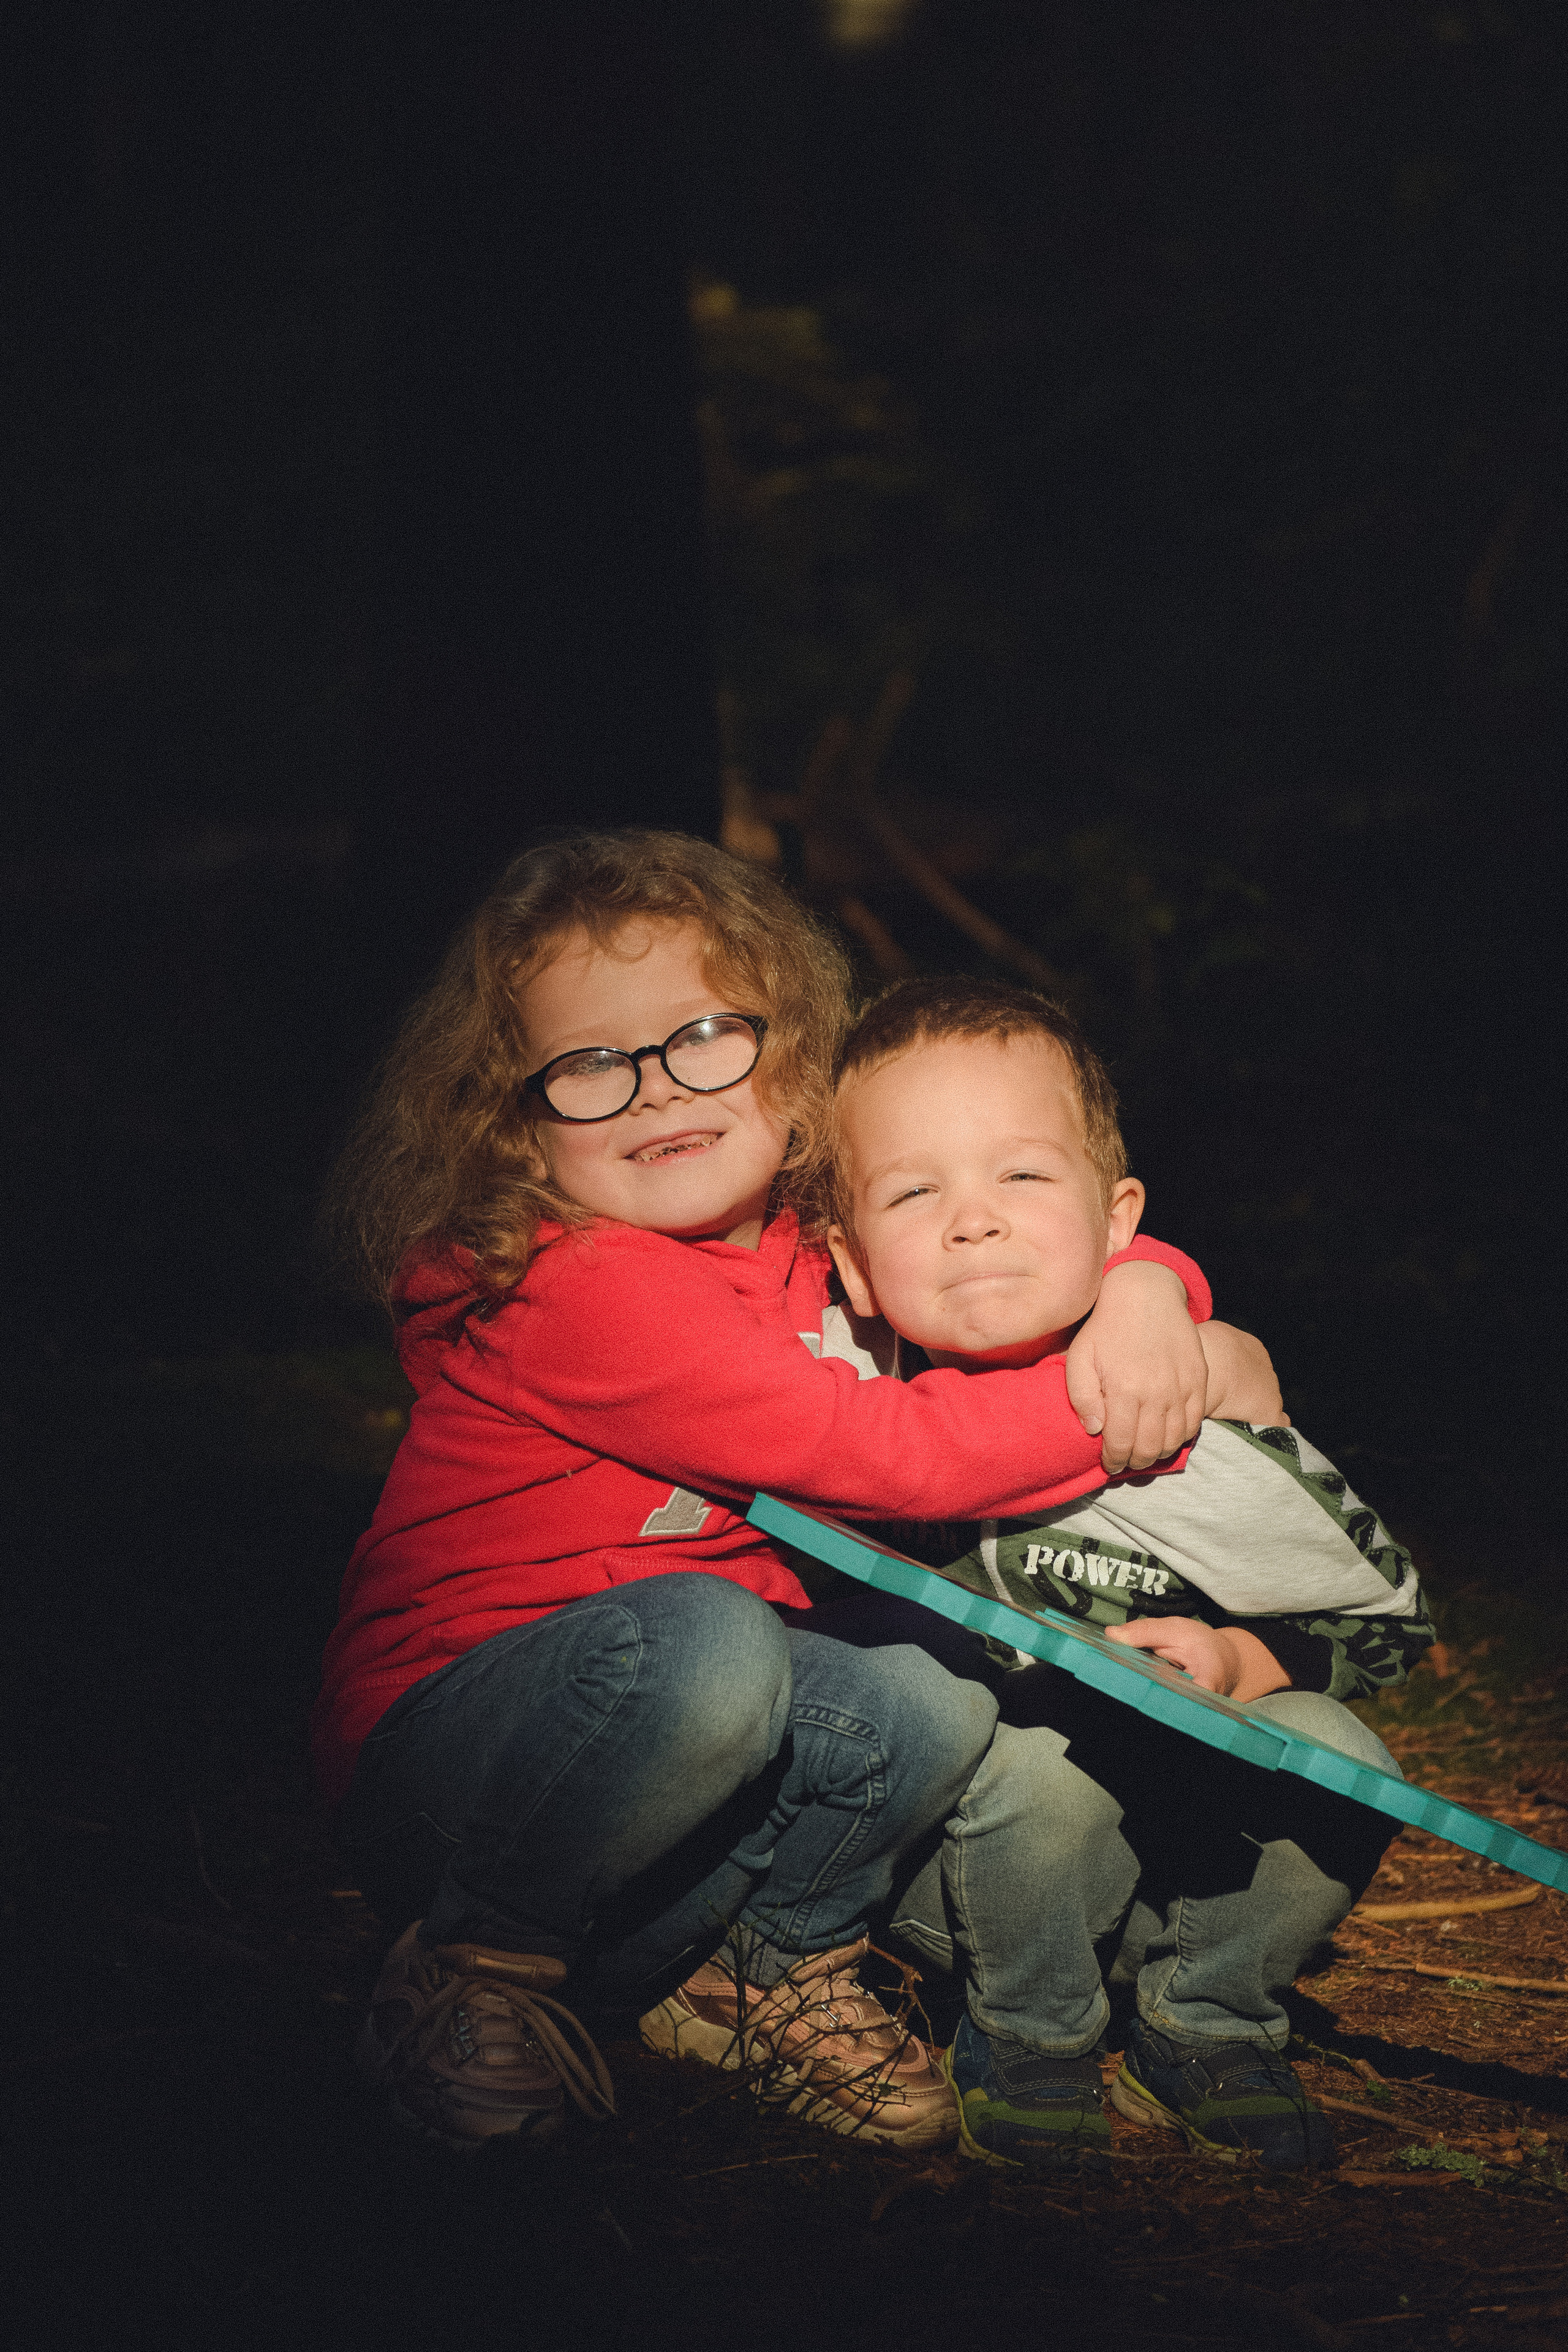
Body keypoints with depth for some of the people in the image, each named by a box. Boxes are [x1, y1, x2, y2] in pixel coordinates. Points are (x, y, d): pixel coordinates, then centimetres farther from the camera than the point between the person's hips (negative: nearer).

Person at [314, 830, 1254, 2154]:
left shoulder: (830, 1244, 3)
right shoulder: (579, 1287, -22)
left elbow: (1061, 1251, 9)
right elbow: (882, 1452, -27)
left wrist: (1146, 1295, -15)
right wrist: (1122, 1417, -23)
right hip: (438, 1747, -7)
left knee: (940, 1694, -14)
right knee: (699, 1639, -35)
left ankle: (764, 1965, 7)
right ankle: (479, 1966, -14)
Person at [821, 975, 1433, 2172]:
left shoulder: (1214, 1436, -14)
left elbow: (1388, 1613, 1)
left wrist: (1238, 1662, -16)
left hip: (1176, 1860, 2)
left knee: (1338, 1757, -22)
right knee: (1043, 1768, -32)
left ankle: (1205, 2024, 5)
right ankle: (1032, 2043, -3)